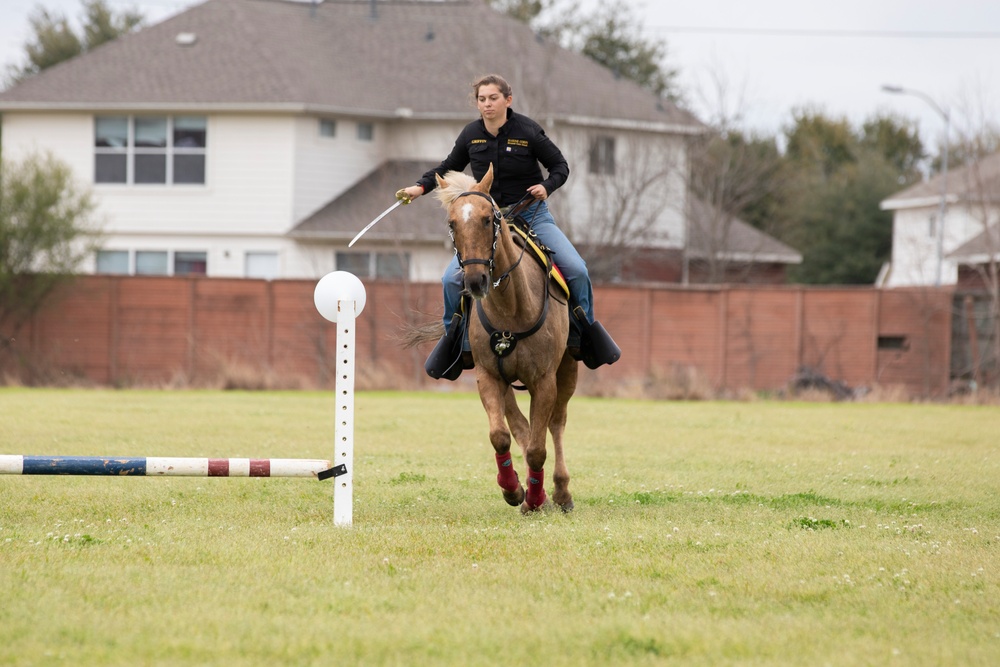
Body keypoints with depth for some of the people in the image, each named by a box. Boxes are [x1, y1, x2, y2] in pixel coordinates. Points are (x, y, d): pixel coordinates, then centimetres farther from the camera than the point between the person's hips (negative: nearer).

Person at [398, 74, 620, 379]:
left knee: (576, 270, -17)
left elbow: (560, 165, -2)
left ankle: (587, 327, 6)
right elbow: (450, 166, 15)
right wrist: (421, 186, 1)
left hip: (531, 214, -2)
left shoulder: (528, 131, -10)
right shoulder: (471, 135, -2)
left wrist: (547, 186, -21)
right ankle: (452, 335, 10)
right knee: (452, 278, -13)